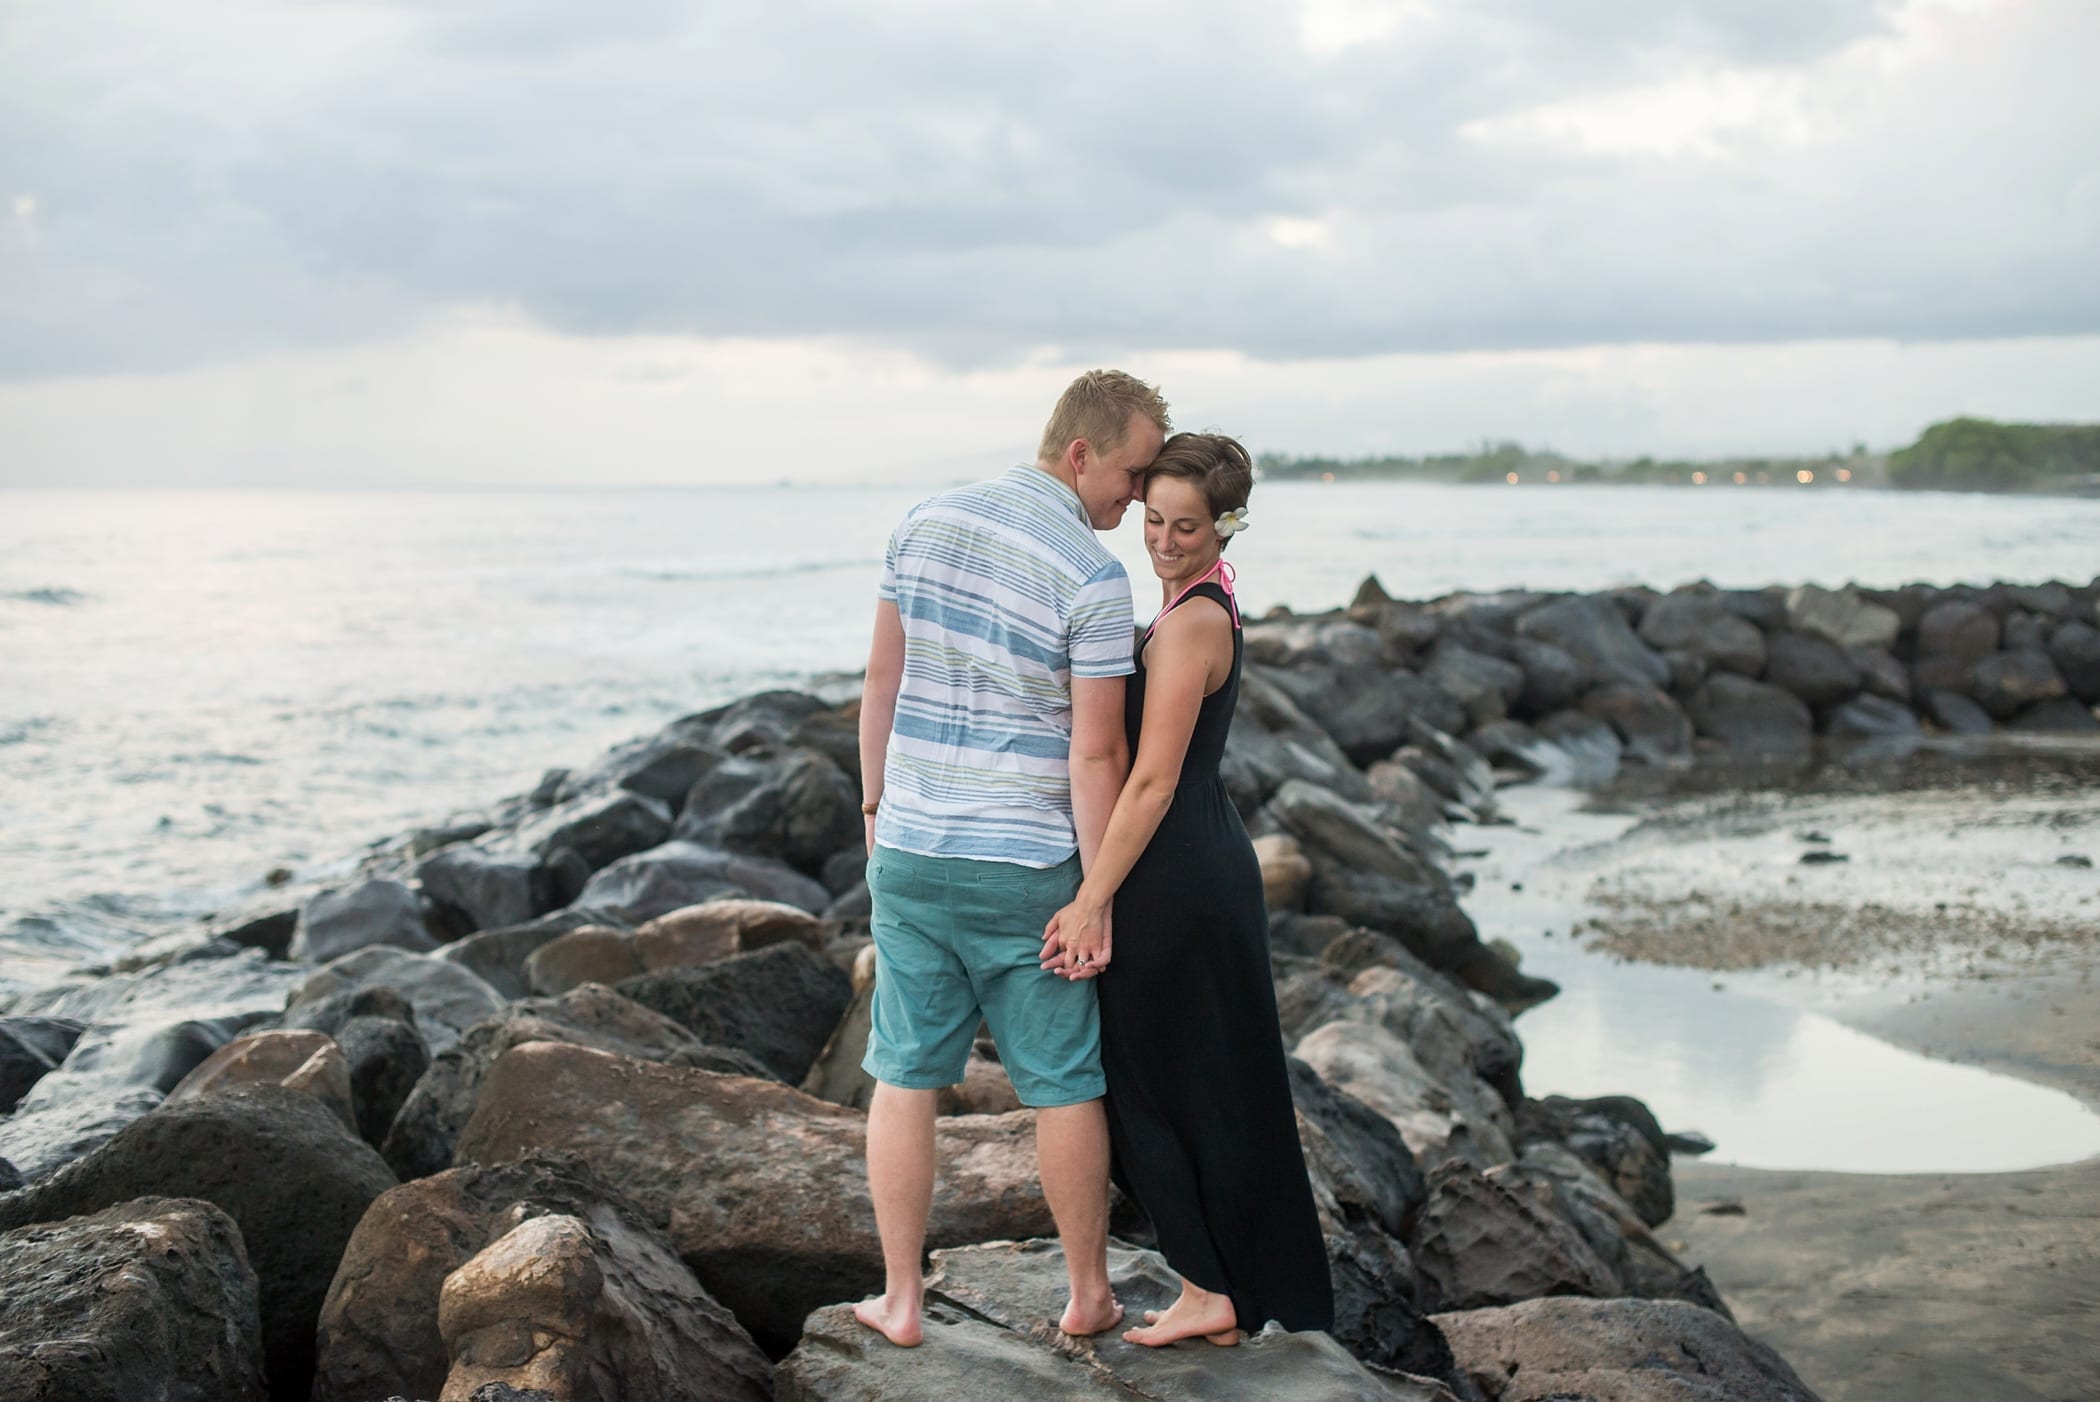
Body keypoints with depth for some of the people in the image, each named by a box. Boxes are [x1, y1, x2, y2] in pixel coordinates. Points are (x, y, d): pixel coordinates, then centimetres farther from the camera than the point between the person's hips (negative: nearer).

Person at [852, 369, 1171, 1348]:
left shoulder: (924, 525, 2)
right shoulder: (1095, 578, -15)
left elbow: (882, 679, 7)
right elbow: (1096, 754, -15)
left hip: (910, 853, 4)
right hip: (1025, 865, -4)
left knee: (904, 1077, 12)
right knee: (1064, 1083, 11)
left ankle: (901, 1301, 18)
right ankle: (1088, 1292, 24)